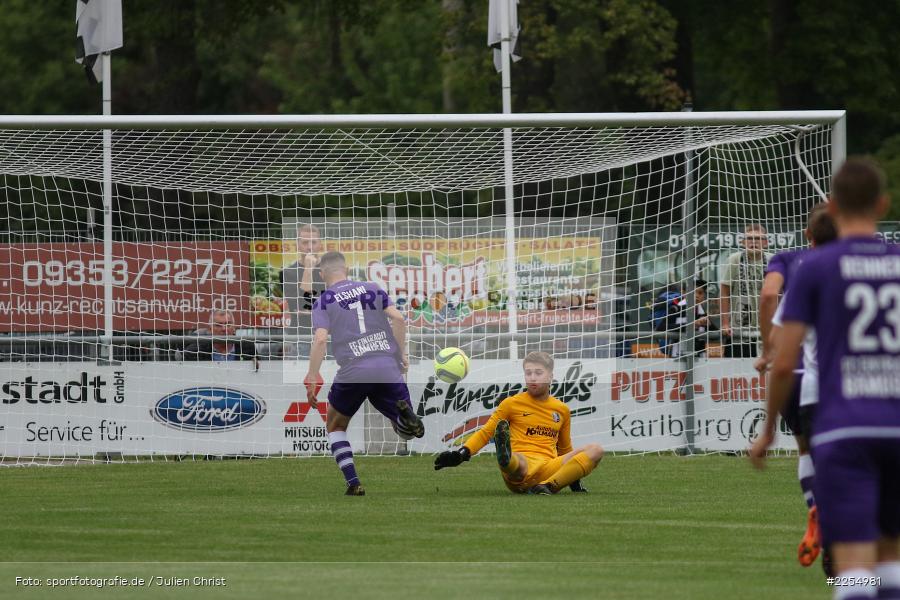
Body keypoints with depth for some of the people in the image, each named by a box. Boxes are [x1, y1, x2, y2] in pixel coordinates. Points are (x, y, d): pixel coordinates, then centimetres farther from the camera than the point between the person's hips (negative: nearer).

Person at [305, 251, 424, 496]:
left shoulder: (323, 301, 5)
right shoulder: (372, 289, 13)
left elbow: (321, 339, -8)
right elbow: (398, 319, 2)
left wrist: (311, 380, -7)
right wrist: (402, 354, 12)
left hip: (353, 372, -2)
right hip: (388, 365, 2)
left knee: (335, 427, 22)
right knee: (408, 430, 13)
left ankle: (353, 484, 4)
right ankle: (403, 413, -25)